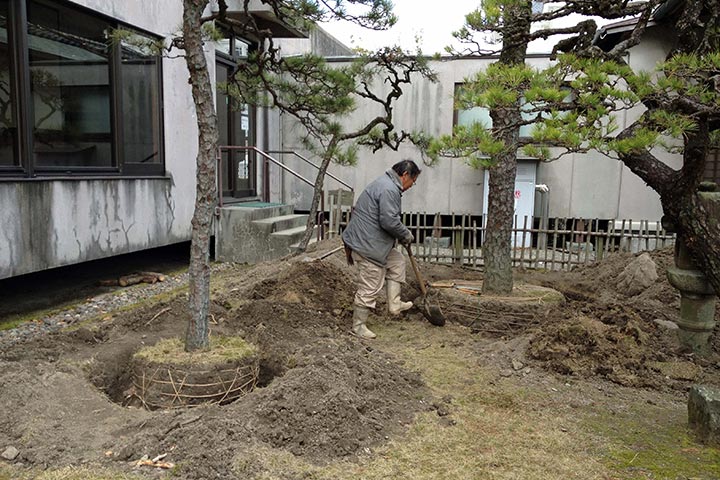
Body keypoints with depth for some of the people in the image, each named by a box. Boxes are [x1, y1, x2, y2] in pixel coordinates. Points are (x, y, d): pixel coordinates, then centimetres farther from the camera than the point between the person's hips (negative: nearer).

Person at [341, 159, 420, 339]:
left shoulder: (386, 183, 17)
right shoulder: (389, 189, -19)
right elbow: (390, 221, -26)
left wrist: (402, 235, 18)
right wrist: (407, 235, -9)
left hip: (369, 241, 11)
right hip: (368, 246, -11)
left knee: (397, 262, 21)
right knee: (370, 288, -2)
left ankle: (394, 304, 23)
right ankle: (358, 326, 11)